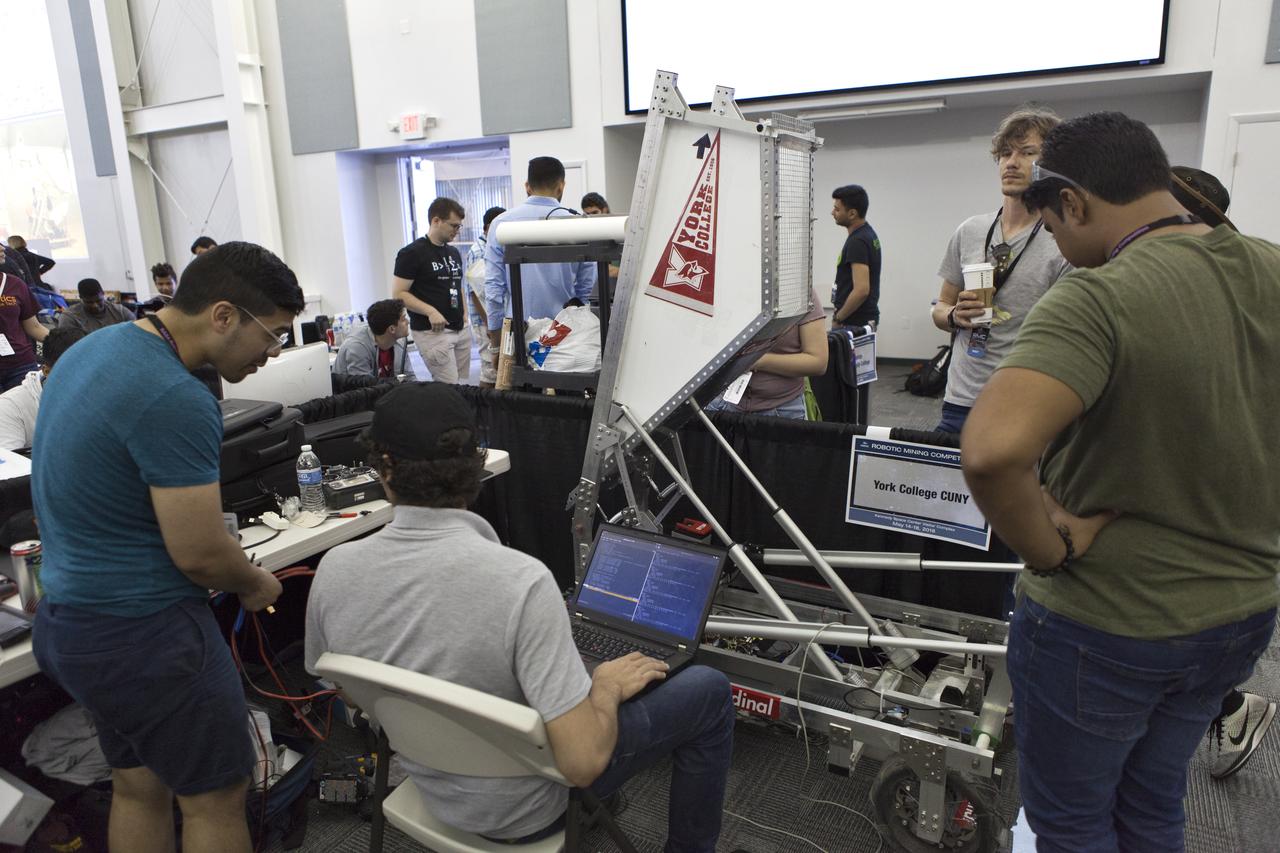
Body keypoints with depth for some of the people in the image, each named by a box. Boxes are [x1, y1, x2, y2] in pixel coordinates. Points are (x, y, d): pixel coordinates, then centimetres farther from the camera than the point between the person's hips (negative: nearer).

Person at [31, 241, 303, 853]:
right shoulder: (176, 401, -26)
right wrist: (256, 585, -2)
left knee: (138, 787, 23)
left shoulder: (94, 347, 5)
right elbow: (199, 553, -23)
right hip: (141, 634, -9)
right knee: (215, 800, 8)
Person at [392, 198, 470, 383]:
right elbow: (398, 294, -11)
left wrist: (464, 311, 9)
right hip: (432, 332, -7)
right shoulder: (412, 253, -8)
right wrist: (430, 311, -23)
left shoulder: (454, 252, 15)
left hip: (460, 330, 7)